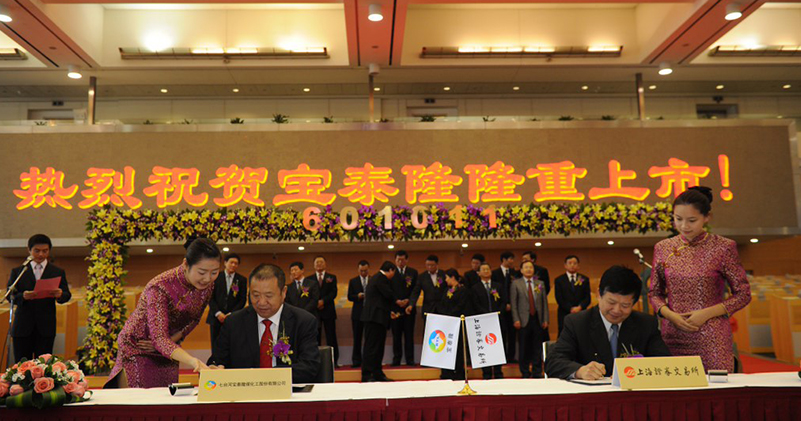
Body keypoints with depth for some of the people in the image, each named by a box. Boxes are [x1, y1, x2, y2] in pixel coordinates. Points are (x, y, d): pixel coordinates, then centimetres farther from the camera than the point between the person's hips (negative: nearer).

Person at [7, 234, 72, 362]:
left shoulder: (58, 272, 10)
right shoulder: (17, 271, 10)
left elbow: (67, 295, 4)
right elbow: (10, 296, 4)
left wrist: (60, 294, -20)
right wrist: (23, 296, -19)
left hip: (46, 326, 0)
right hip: (22, 326, 0)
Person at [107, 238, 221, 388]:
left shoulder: (208, 286, -14)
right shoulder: (160, 287, -32)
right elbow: (159, 338, -38)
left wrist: (172, 340, -13)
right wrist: (193, 362, -54)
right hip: (136, 349, -5)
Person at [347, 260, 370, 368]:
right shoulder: (353, 281, 9)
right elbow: (349, 297, 4)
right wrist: (358, 296, -15)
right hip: (357, 313, 1)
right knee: (357, 338, 4)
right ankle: (356, 360, 11)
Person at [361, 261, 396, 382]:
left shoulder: (377, 277, 19)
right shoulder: (381, 279, -13)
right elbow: (389, 295, -16)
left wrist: (389, 312, 18)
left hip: (375, 317, 10)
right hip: (375, 317, -10)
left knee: (378, 346, 13)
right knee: (371, 346, -7)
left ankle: (378, 374, 18)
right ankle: (366, 375, -4)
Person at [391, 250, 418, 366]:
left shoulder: (413, 272, 9)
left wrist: (408, 300, -9)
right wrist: (397, 301, -11)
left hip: (409, 307, 0)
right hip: (395, 308, 0)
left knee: (409, 335, 1)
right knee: (396, 335, 2)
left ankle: (410, 359, 5)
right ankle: (396, 359, 8)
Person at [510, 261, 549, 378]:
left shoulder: (540, 283, 11)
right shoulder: (516, 284, 2)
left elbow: (544, 302, 10)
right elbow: (513, 303, -1)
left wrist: (545, 320, 3)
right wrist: (516, 320, -9)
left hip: (538, 320, 2)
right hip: (524, 320, -2)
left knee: (537, 348, 6)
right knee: (524, 348, 3)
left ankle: (537, 373, 16)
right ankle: (525, 374, 14)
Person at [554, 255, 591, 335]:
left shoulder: (584, 279, 12)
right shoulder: (559, 280, 6)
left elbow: (588, 298, 5)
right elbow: (559, 299, -1)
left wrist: (580, 307, -11)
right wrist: (570, 309, -12)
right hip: (564, 314, -1)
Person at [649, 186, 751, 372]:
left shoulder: (723, 248, -2)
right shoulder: (663, 248, 5)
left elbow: (743, 295, 2)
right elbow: (655, 293, 12)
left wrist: (706, 313, -10)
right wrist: (670, 315, -7)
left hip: (712, 338, -2)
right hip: (672, 337, 2)